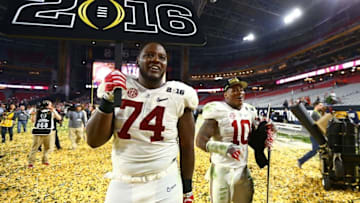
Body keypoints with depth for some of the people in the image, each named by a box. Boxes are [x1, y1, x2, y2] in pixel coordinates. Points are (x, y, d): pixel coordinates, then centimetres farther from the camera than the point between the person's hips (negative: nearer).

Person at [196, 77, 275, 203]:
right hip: (222, 170, -6)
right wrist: (225, 148, -32)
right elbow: (201, 141, -20)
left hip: (243, 169, 6)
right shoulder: (218, 111, -16)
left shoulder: (249, 111, 5)